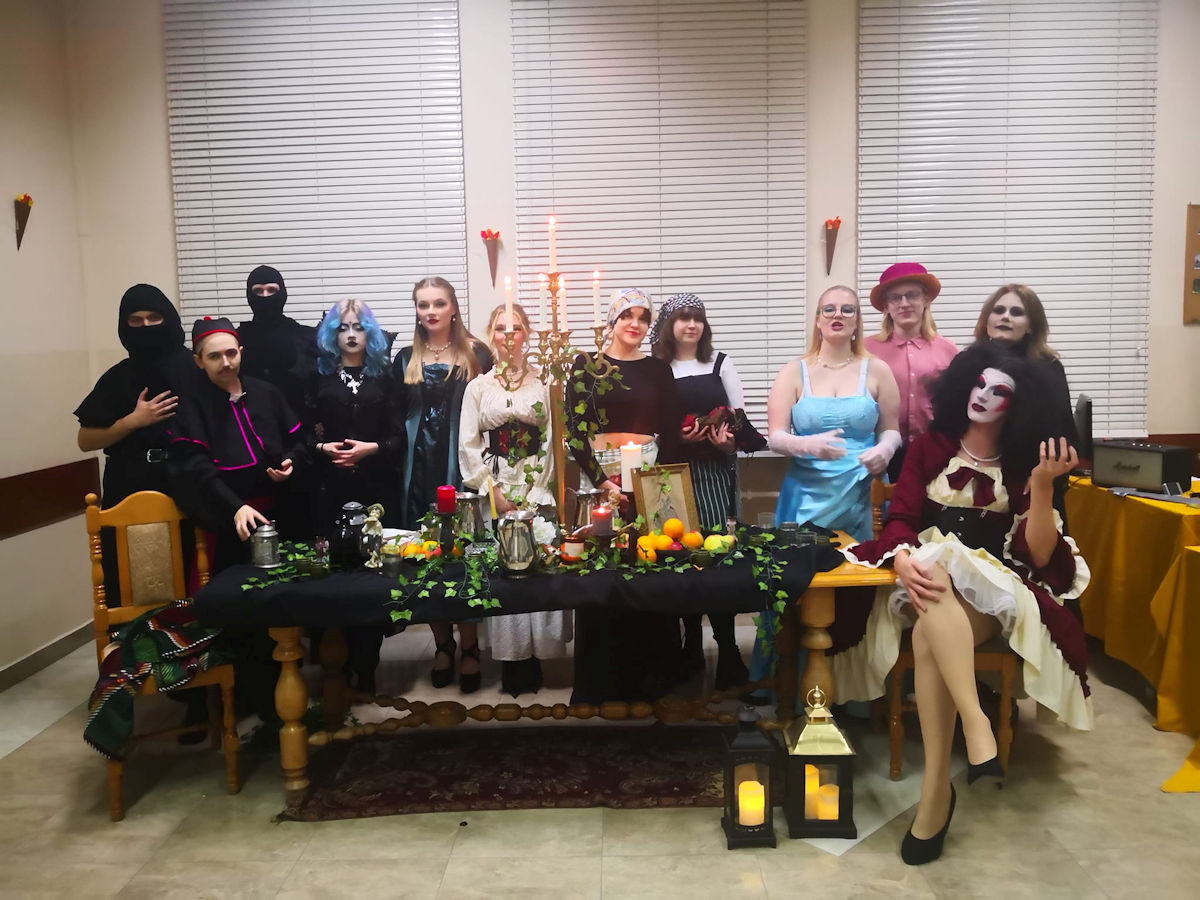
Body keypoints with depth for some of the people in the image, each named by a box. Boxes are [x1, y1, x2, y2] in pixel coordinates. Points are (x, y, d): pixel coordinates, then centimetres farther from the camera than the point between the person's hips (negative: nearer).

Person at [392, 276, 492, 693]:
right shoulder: (405, 360, 13)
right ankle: (442, 645, 19)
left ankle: (470, 647, 10)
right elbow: (396, 419, 12)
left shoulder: (476, 354, 2)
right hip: (420, 470, 3)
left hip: (463, 467, -3)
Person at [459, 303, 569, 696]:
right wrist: (495, 493, -5)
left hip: (537, 491, -1)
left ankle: (534, 659, 6)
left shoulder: (545, 383, 6)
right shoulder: (478, 387, 9)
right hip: (494, 494, 1)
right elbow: (468, 446, 5)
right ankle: (510, 661, 6)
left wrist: (533, 494, -7)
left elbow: (553, 441, 1)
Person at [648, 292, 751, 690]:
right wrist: (676, 435, -12)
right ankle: (691, 644, 17)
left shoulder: (720, 364, 10)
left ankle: (727, 650, -1)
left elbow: (739, 415, 9)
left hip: (715, 470, 0)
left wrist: (728, 438, -11)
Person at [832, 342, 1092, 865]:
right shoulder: (929, 448, 12)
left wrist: (1043, 486, -15)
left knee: (929, 638, -36)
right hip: (928, 578, 1)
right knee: (937, 586, -40)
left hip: (993, 591, -1)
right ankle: (976, 723, -46)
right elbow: (899, 519, 0)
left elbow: (1039, 556, -1)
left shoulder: (1021, 464, 10)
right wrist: (905, 562, -22)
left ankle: (936, 788, -37)